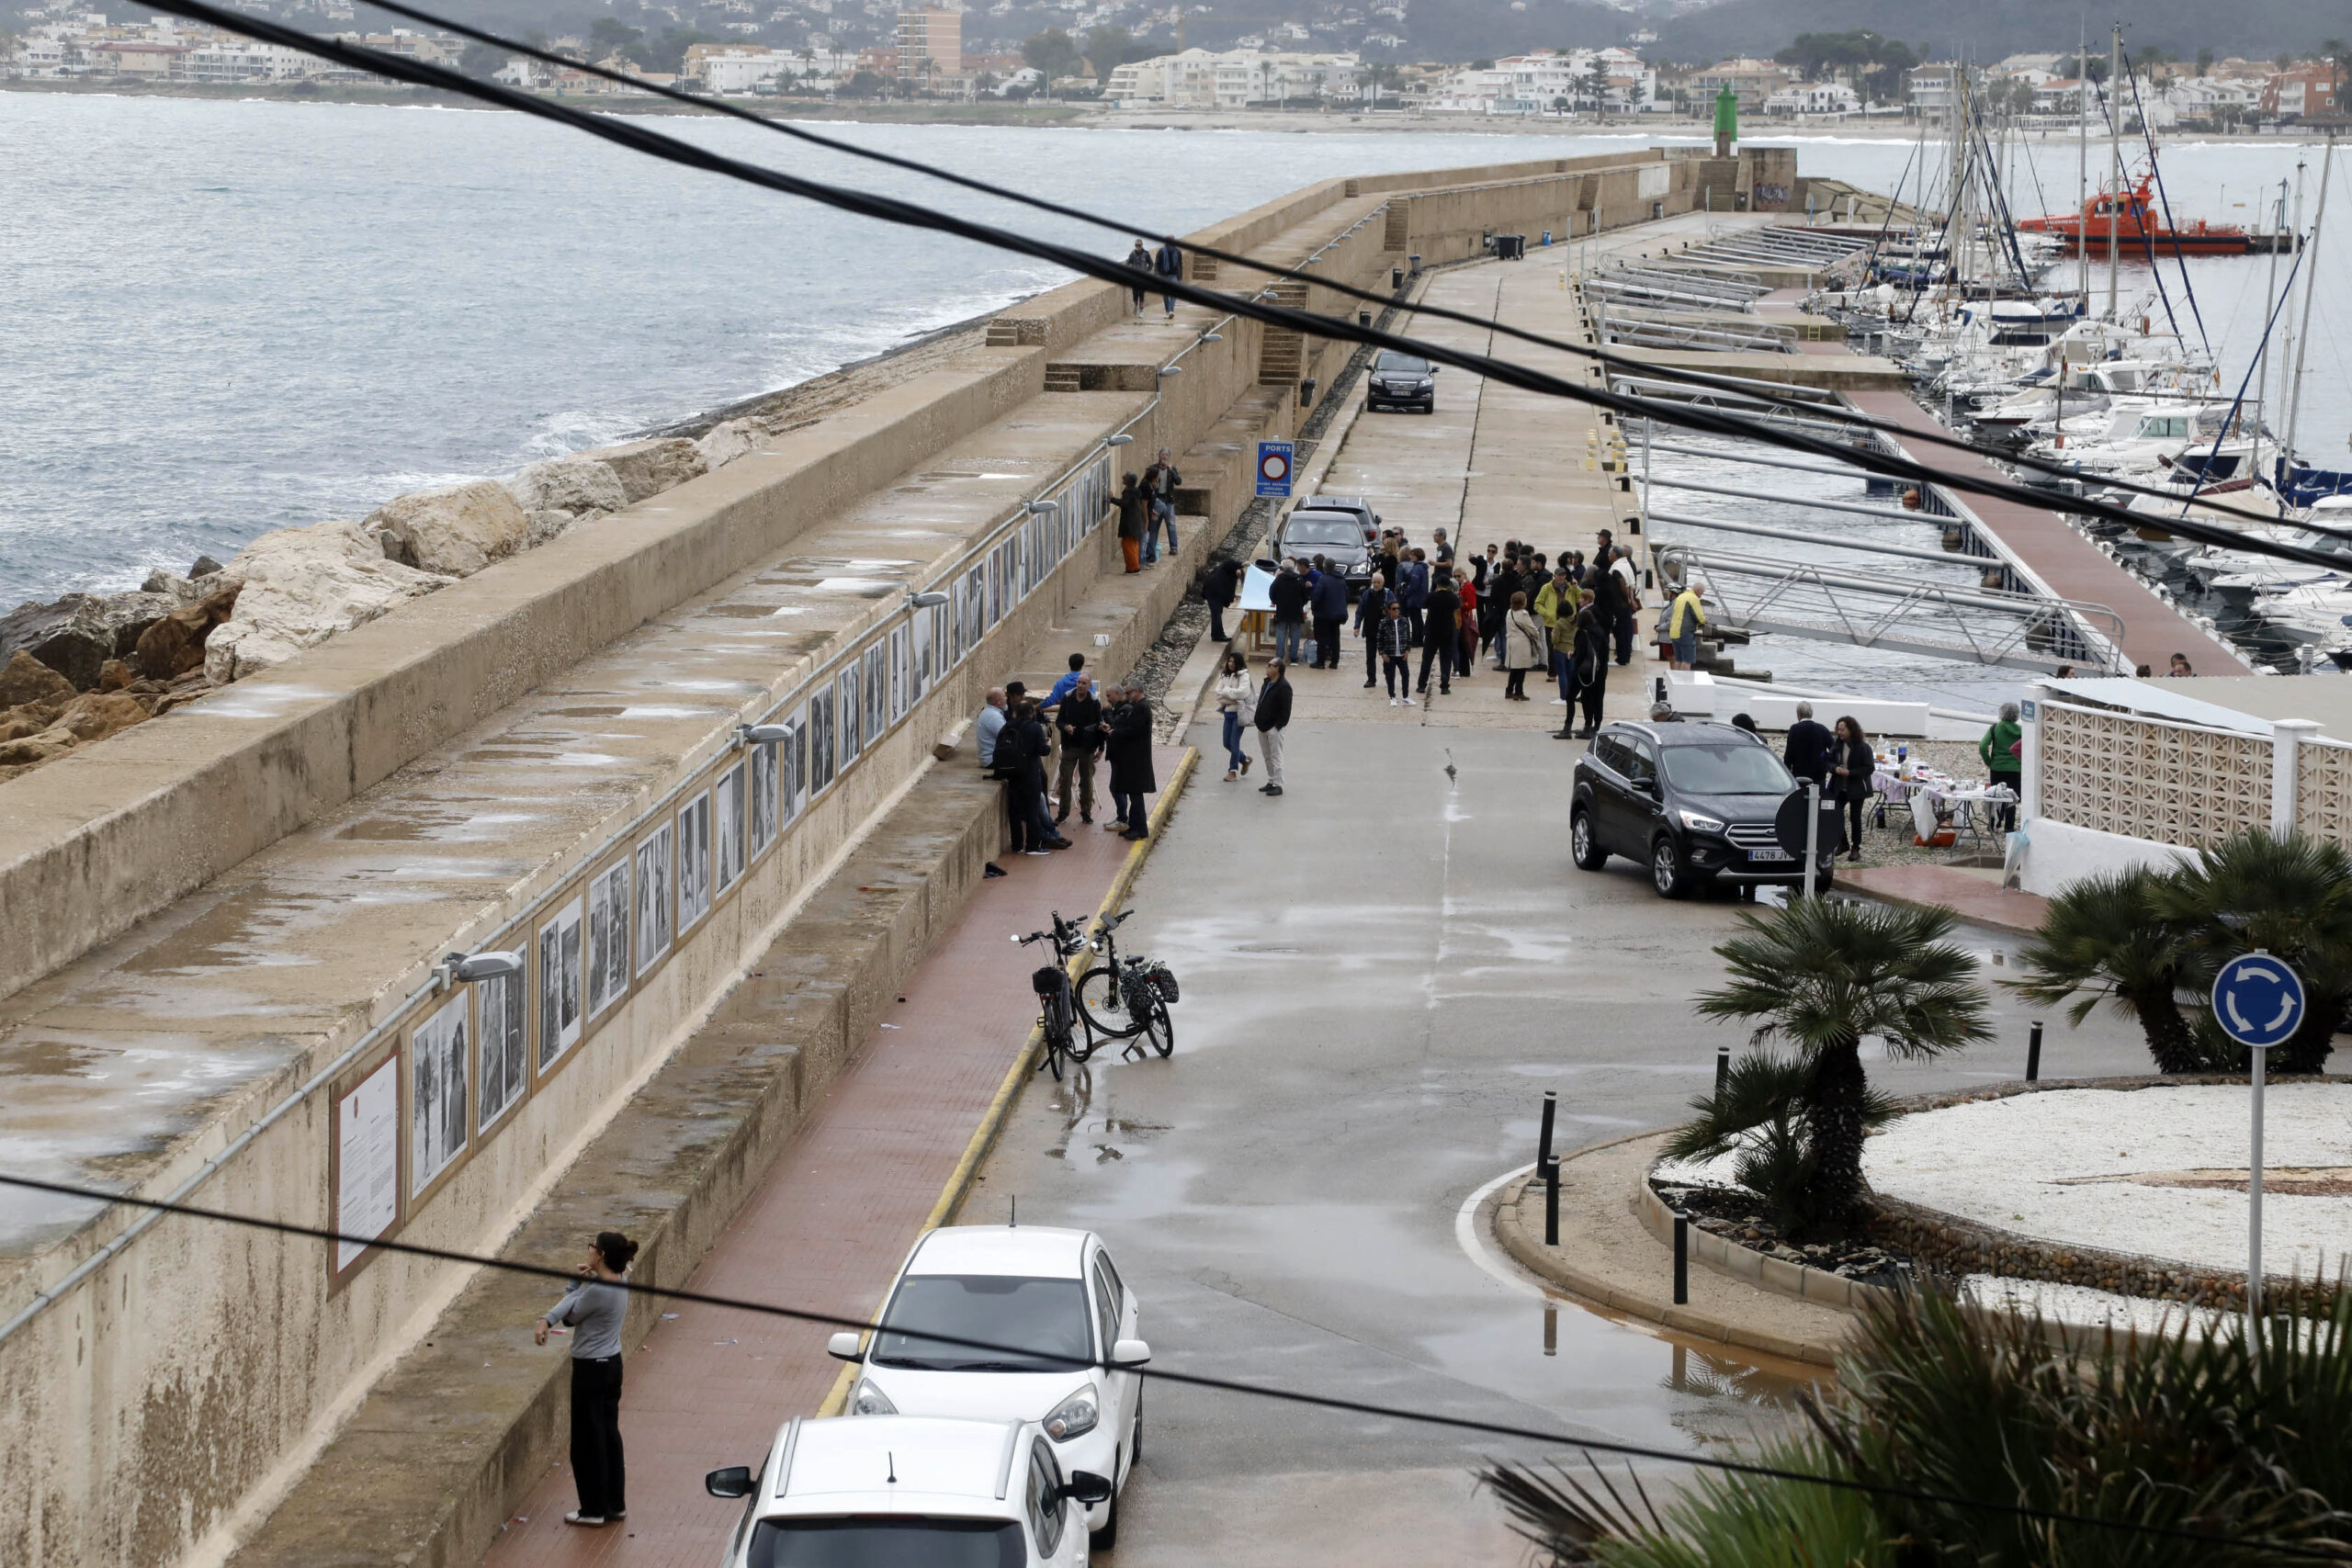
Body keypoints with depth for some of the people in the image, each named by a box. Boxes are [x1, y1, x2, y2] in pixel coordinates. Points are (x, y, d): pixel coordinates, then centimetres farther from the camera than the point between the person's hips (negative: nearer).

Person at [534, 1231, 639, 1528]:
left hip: (591, 1369, -9)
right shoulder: (619, 1283, 3)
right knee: (609, 1433, 18)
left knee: (588, 1439, 3)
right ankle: (615, 1504, 26)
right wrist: (546, 1321, -18)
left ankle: (594, 1510, 12)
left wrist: (578, 1284, 3)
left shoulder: (597, 1291, -26)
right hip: (612, 1363, 9)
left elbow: (570, 1317, -9)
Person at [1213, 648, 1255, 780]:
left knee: (1234, 742, -5)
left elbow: (1242, 692, -21)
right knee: (1227, 743, 11)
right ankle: (1244, 759, 35)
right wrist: (1232, 695, -14)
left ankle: (1233, 771, 6)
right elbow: (1219, 691, 1)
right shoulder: (1224, 675, 9)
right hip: (1228, 711, 7)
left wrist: (1226, 692, -12)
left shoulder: (1243, 675, -9)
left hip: (1239, 712, -7)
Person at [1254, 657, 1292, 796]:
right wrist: (1257, 720, 15)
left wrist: (1278, 726, -19)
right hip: (1263, 727, 9)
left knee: (1275, 756, -5)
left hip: (1274, 728, -9)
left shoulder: (1283, 687, -16)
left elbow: (1285, 710, -18)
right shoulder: (1267, 684, 13)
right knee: (1267, 756, 15)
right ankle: (1271, 782, 24)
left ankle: (1277, 785, -2)